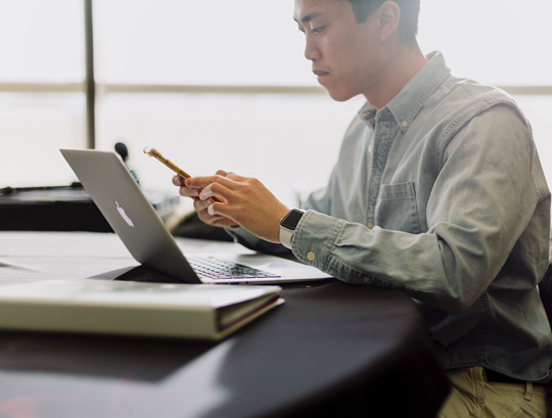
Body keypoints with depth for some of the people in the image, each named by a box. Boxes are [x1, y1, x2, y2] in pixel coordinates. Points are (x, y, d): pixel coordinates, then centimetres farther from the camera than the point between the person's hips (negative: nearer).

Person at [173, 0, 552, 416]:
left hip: (481, 384, -7)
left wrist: (288, 223, -24)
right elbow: (318, 224, 27)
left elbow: (456, 272, -29)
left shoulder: (486, 121, -15)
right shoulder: (362, 130, 12)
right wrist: (239, 217, 6)